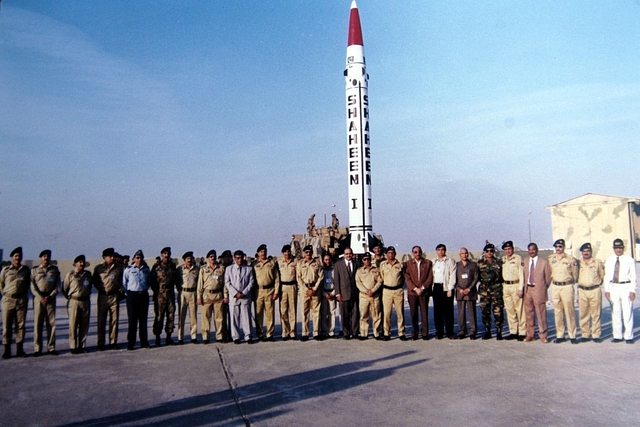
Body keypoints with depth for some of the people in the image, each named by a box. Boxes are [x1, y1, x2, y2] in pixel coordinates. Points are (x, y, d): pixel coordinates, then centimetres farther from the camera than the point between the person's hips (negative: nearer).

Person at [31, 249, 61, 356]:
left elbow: (58, 285, 5)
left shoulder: (55, 269, 10)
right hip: (38, 297, -1)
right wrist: (41, 298, -12)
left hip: (51, 298, 1)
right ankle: (37, 349, 5)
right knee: (38, 323, -1)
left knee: (51, 323, 1)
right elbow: (32, 286, -1)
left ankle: (51, 348, 7)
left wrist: (50, 296, -8)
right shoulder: (35, 270, 7)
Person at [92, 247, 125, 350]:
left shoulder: (118, 268, 5)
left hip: (114, 296, 1)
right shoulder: (98, 268, 3)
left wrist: (121, 291, 0)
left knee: (114, 320, 3)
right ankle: (100, 344, 10)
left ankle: (113, 342, 11)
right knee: (101, 321, 3)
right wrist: (101, 288, -2)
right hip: (103, 296, -1)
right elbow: (94, 281, 10)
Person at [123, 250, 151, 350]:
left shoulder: (146, 269, 7)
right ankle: (130, 343, 5)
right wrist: (128, 292, 4)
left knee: (143, 318, 6)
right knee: (132, 319, -2)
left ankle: (144, 342, 14)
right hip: (132, 295, -3)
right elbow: (124, 283, 4)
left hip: (143, 295, 3)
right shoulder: (129, 269, -2)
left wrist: (144, 289, 8)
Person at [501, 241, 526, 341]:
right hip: (505, 287, 5)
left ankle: (522, 333, 1)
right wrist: (501, 287, 8)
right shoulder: (502, 259, 13)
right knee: (509, 310, 8)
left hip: (516, 285, -5)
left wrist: (520, 288, -12)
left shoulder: (518, 258, -3)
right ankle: (513, 332, 15)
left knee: (520, 310, -4)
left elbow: (521, 274, -7)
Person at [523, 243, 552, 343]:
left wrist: (543, 288, 6)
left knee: (541, 314, -2)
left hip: (539, 290, -4)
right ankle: (530, 335, 19)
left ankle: (543, 335, 10)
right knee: (529, 313, 9)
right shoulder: (525, 261, 10)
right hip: (527, 290, 4)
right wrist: (525, 287, 8)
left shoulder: (544, 262, -2)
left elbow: (548, 277, 3)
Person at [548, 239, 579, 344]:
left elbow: (575, 274, 7)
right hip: (555, 287, 3)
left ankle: (572, 335, 6)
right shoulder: (551, 259, 7)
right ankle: (560, 335, 13)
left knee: (570, 311, -2)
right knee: (557, 312, 6)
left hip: (567, 286, -3)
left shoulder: (571, 259, -3)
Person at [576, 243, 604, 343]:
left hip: (595, 290, -1)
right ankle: (585, 335, 12)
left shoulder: (598, 262, 5)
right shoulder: (578, 263, 8)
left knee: (596, 314, 1)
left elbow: (602, 275, 12)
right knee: (583, 314, 4)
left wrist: (597, 283, 9)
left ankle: (596, 335, 8)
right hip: (582, 291, 1)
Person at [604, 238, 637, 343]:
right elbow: (606, 276, 9)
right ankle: (617, 336, 15)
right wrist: (607, 290, 4)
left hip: (626, 287, -3)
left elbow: (633, 276, -1)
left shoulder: (629, 260, 0)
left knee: (627, 312, -2)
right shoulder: (609, 260, 8)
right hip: (613, 287, 3)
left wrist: (632, 290, -7)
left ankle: (629, 337, 7)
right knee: (615, 312, 7)